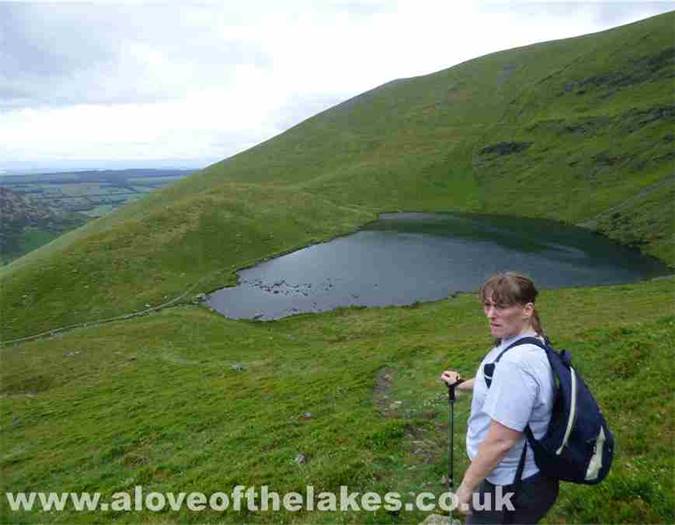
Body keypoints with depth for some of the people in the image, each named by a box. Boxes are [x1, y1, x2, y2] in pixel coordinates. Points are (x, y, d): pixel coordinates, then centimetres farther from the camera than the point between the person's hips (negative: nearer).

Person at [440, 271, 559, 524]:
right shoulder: (527, 343, -1)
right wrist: (462, 384, 32)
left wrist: (466, 487, -18)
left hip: (513, 487, -9)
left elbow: (500, 441, -31)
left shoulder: (516, 363, -34)